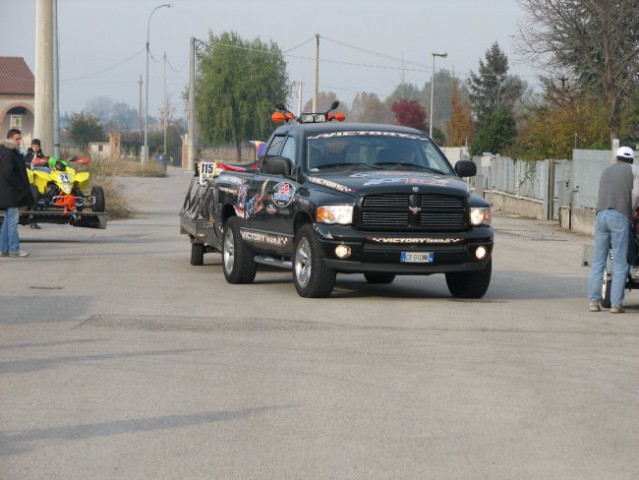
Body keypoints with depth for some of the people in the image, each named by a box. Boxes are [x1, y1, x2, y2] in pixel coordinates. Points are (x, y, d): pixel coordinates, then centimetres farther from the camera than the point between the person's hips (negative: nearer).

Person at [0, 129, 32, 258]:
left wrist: (22, 188, 14)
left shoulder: (12, 153, 17)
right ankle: (14, 250, -6)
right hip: (11, 194, -11)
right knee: (13, 221, -8)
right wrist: (20, 187, -19)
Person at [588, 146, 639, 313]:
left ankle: (594, 301, 0)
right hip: (620, 217, -4)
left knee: (598, 261, 5)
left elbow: (603, 194, 18)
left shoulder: (606, 170, 26)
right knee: (620, 263, -3)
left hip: (601, 214, 4)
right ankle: (616, 303, -8)